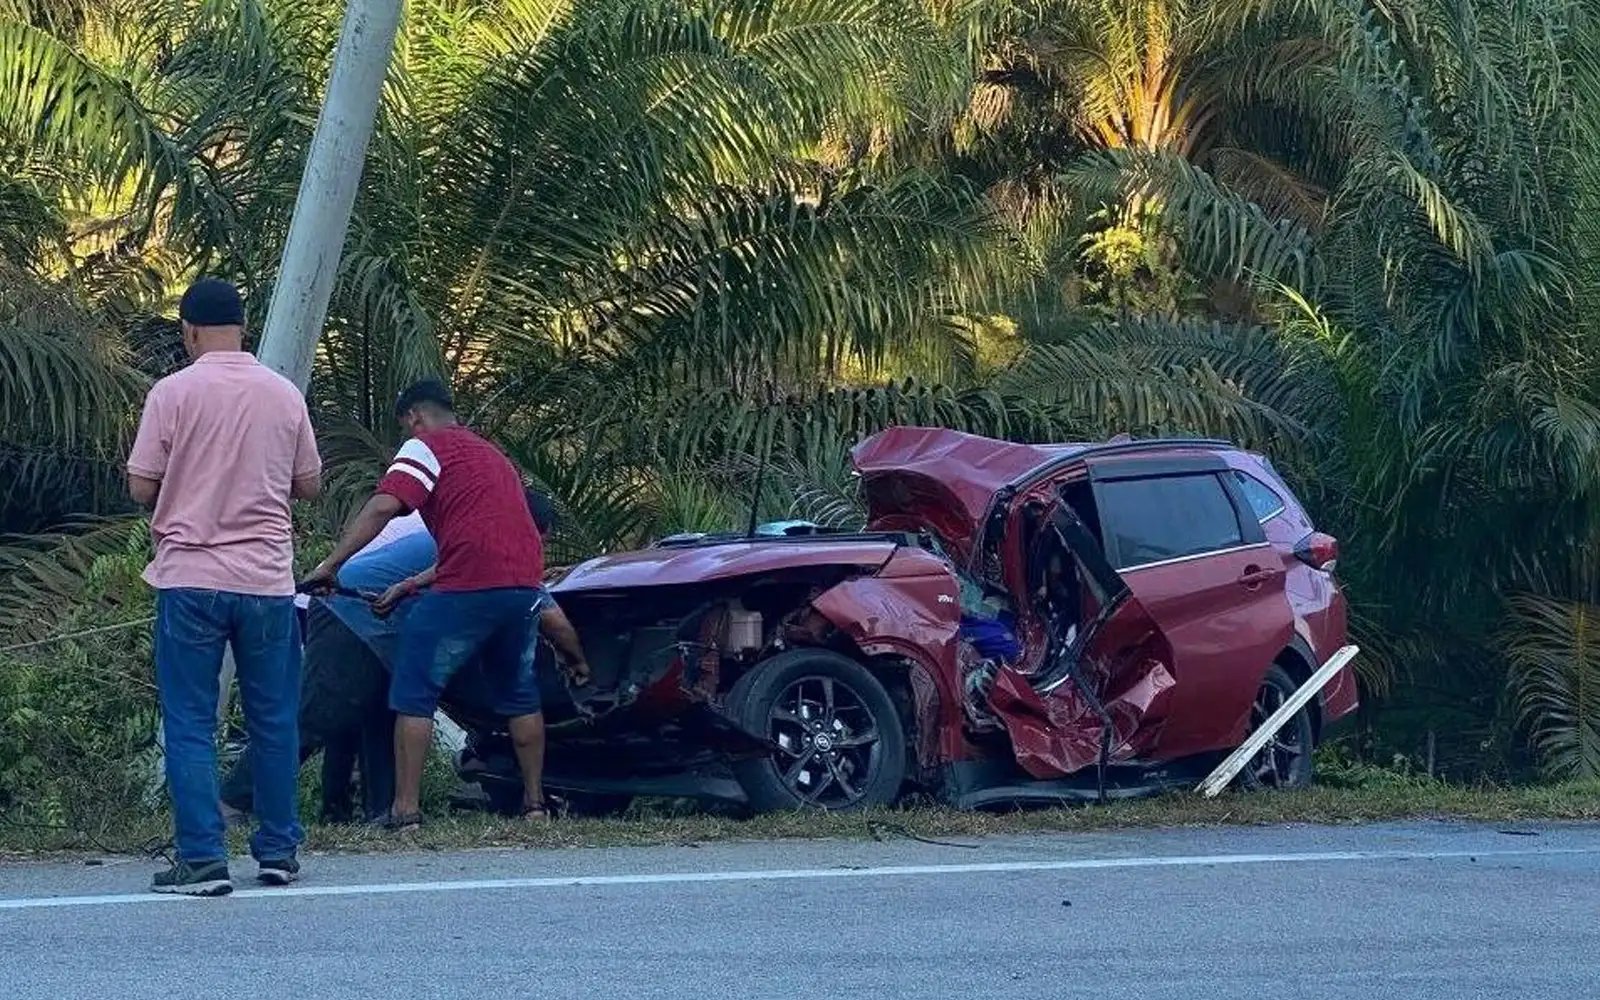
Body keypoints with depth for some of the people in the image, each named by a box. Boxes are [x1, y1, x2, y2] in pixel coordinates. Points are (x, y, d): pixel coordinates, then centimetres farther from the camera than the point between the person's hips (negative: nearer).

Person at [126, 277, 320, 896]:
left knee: (190, 724, 0)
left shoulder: (173, 393, -6)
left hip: (190, 579, -3)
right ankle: (279, 851, 17)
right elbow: (309, 485, 11)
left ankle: (203, 859, -6)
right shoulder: (284, 395, 4)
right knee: (273, 722, 12)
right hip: (267, 581, 3)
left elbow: (140, 488, -5)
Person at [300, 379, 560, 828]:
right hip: (524, 583, 8)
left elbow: (383, 507, -11)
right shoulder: (491, 454, 30)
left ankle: (406, 809, -5)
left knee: (414, 694, -1)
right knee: (519, 694, 23)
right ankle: (534, 800, 25)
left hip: (468, 588, -8)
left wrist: (330, 564, -11)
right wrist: (411, 586, 27)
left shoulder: (427, 446, 4)